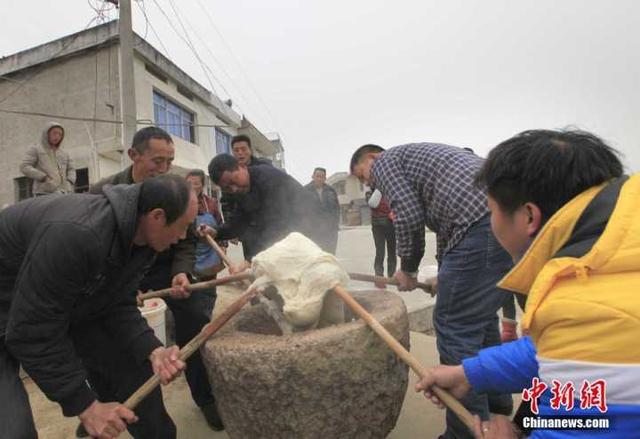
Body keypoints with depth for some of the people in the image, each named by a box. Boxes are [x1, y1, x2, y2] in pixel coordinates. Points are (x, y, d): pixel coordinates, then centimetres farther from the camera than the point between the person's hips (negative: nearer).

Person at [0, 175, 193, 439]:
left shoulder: (140, 238, -13)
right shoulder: (76, 234, -40)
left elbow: (119, 305, -9)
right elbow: (33, 333, -33)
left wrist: (152, 350, -25)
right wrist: (85, 405, -27)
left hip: (71, 307, 7)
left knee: (131, 366, 2)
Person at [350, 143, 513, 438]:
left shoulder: (386, 161, 8)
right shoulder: (416, 156, 33)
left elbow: (409, 217, -7)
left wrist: (407, 269, 7)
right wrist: (443, 272, 30)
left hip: (483, 223, -10)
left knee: (455, 327, -2)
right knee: (480, 320, 21)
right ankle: (496, 410, 36)